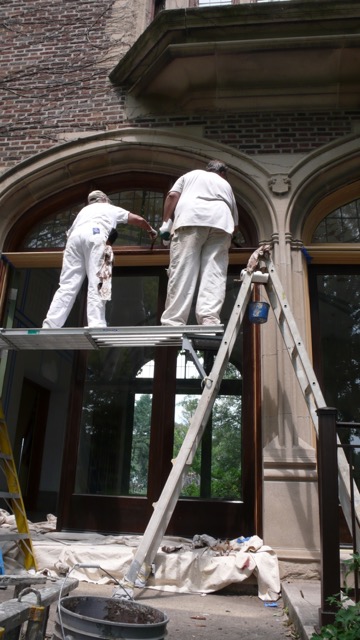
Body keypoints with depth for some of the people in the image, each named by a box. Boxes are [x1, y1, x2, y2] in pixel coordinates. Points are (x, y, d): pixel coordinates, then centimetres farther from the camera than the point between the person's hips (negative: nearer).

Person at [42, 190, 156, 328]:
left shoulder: (84, 210, 42)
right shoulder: (111, 208, 35)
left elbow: (70, 232, 33)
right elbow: (139, 220, 38)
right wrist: (150, 230, 56)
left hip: (75, 236, 3)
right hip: (95, 234, -3)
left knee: (67, 285, -3)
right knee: (96, 284, -11)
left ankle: (49, 327, -12)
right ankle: (96, 328, -23)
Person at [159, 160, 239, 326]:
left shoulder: (190, 175, 33)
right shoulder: (226, 185, 38)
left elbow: (172, 196, 14)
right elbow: (235, 223, 35)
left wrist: (166, 222, 11)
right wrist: (230, 235, 51)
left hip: (191, 219, -2)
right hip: (221, 222, 2)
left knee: (182, 273, -9)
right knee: (214, 274, -7)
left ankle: (173, 323, -15)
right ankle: (209, 321, -21)